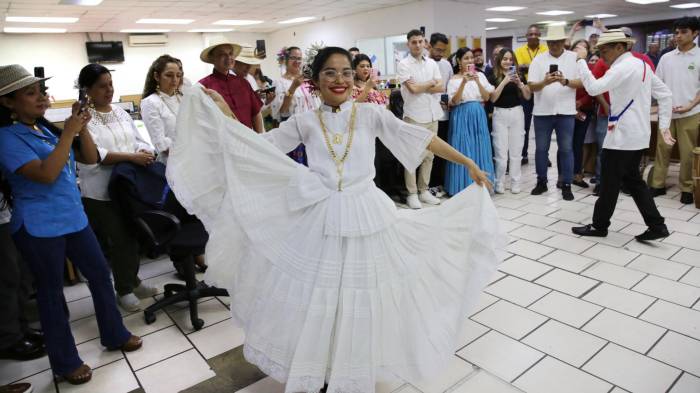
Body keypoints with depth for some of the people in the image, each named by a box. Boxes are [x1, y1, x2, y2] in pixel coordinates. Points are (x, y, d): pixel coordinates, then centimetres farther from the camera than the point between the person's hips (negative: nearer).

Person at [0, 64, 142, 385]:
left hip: (74, 218, 7)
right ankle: (65, 362, 23)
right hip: (39, 228, -7)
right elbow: (45, 174, -26)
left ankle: (115, 335, 31)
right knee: (51, 291, 7)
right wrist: (68, 133, -22)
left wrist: (82, 127, -9)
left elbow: (91, 158, 6)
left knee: (100, 274, 12)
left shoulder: (48, 128, 7)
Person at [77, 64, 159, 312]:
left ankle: (132, 280, 34)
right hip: (100, 193, -6)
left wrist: (144, 153, -12)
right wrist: (131, 156, -27)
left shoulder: (121, 113, 11)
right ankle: (123, 290, 22)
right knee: (118, 241, 4)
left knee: (133, 237, 15)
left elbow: (138, 140, 11)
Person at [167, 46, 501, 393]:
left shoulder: (372, 114, 0)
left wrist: (469, 163, 4)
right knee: (316, 301, 10)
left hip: (367, 218, 0)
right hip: (321, 222, 1)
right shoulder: (305, 122, 4)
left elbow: (421, 138, 1)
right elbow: (258, 146, 9)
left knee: (363, 302, 11)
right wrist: (226, 115, 3)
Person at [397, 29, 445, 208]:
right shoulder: (403, 64, -5)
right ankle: (412, 193, 8)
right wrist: (431, 82, -1)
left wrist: (421, 87, -7)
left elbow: (441, 88, 3)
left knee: (429, 155, 10)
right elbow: (413, 89, -15)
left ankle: (424, 190, 20)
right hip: (414, 116, -5)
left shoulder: (432, 63, 11)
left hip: (432, 115, 6)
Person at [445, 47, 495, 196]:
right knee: (464, 152, -1)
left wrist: (477, 81, -13)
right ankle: (463, 187, 9)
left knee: (480, 151, 6)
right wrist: (464, 82, -21)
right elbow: (454, 102, -11)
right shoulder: (454, 80, -1)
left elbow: (487, 97, 1)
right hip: (462, 117, -3)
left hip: (478, 116, 3)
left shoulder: (480, 75, 8)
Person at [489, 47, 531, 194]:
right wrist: (504, 81, -16)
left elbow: (528, 96, 4)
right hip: (500, 115, -2)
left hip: (517, 114, 2)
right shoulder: (493, 77, 1)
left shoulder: (519, 75, 8)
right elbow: (493, 98, -10)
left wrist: (519, 83, -11)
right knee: (501, 152, -3)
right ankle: (499, 184, 8)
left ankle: (515, 183, 13)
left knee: (515, 151, 6)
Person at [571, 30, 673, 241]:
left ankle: (599, 225, 14)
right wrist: (664, 125, 12)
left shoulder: (623, 67, -16)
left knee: (609, 182, 2)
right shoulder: (641, 64, 12)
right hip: (638, 134, 9)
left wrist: (581, 60, -16)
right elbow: (664, 94, 13)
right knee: (632, 179, 15)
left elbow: (594, 88, -24)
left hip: (622, 135, -9)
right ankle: (656, 225, 14)